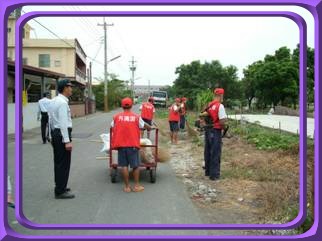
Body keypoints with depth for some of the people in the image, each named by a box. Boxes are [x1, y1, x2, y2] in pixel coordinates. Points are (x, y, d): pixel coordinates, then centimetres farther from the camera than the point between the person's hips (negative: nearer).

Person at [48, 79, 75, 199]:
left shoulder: (53, 101, 13)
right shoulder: (62, 102, -18)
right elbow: (63, 123, -22)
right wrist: (67, 141, -22)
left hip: (55, 133, 10)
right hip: (62, 134, -10)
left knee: (58, 162, 17)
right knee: (64, 163, -3)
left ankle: (60, 187, 29)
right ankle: (60, 191, 4)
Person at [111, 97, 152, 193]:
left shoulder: (116, 117, 2)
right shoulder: (136, 117, -1)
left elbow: (112, 127, 14)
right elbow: (145, 125, 10)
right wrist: (149, 127, 33)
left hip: (120, 144, 1)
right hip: (133, 145, -1)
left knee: (124, 166, 6)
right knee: (135, 165, 10)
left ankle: (127, 186, 11)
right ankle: (136, 186, 14)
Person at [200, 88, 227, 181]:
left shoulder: (209, 105, 9)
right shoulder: (220, 106, -16)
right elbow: (222, 121, -20)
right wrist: (223, 126, -3)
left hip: (208, 130, 8)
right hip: (216, 131, -8)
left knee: (208, 152, 17)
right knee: (215, 153, 0)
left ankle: (208, 171, 29)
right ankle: (214, 174, 4)